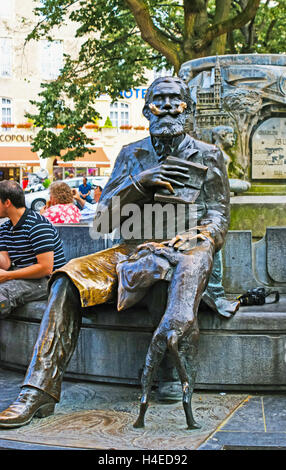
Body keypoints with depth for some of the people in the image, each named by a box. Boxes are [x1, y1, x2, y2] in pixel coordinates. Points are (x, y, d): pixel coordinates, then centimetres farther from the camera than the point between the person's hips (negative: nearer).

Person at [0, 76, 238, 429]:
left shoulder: (207, 156, 9)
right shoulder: (131, 155, 16)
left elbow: (217, 222, 0)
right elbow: (104, 215, 9)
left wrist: (174, 249, -20)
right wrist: (140, 180, -9)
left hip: (184, 252, -2)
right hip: (133, 250, 3)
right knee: (68, 278, -24)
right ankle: (39, 390, -26)